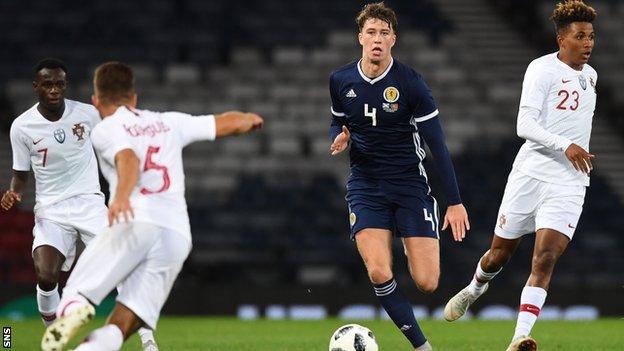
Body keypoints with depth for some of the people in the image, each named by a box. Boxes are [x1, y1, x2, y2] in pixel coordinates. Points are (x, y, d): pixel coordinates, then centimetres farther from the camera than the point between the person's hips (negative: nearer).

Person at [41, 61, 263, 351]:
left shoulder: (105, 130, 10)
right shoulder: (169, 123, 26)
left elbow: (129, 159, -12)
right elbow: (228, 123, 35)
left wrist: (121, 196, -30)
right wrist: (249, 119, 57)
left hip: (134, 223, -4)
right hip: (178, 233, 4)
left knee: (75, 295, -2)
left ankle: (74, 310, -38)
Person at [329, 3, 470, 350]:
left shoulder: (410, 83, -11)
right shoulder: (341, 80, 0)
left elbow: (437, 145, -7)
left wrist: (455, 201, -9)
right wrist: (339, 139, -7)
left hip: (410, 183, -2)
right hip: (365, 186, 2)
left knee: (427, 282, -8)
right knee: (379, 273, -20)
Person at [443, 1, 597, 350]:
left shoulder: (590, 76, 13)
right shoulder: (542, 69, -8)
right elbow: (525, 125, -19)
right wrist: (565, 145, -31)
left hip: (568, 185, 3)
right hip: (530, 175, -3)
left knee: (545, 260, -16)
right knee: (499, 255, 12)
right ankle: (473, 291, 46)